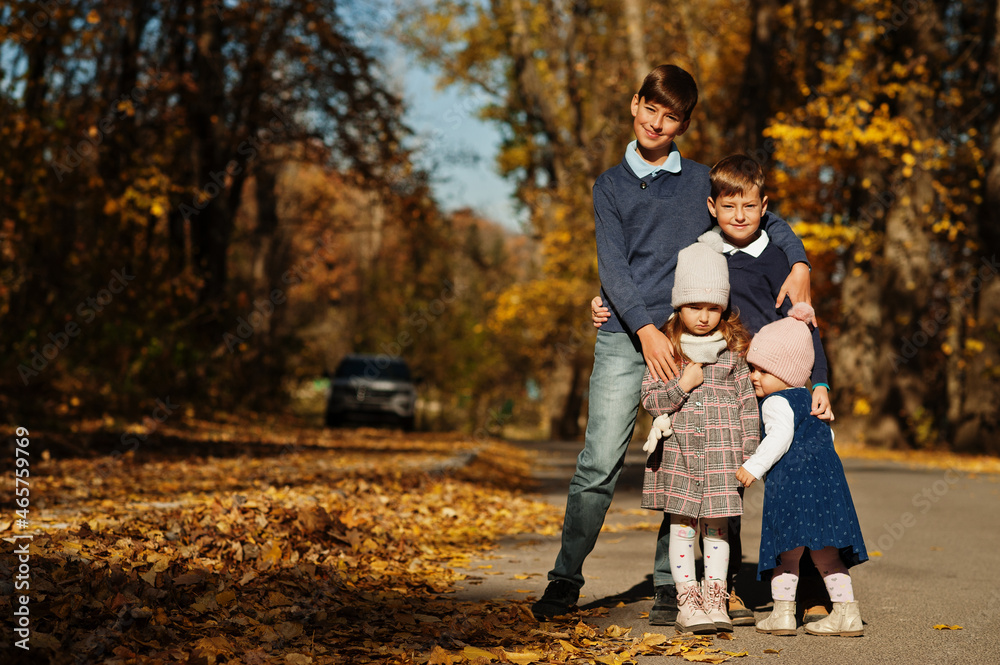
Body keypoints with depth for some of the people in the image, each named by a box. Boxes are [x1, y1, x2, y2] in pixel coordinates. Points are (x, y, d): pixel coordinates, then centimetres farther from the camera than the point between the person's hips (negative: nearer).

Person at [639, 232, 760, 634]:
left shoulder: (732, 350, 3)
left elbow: (747, 404, 5)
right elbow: (650, 399, -1)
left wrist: (749, 457, 1)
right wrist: (682, 385, -16)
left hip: (721, 455, 0)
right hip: (678, 453, 0)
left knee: (716, 528, 5)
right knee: (682, 526, 1)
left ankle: (715, 600, 11)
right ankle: (687, 600, 6)